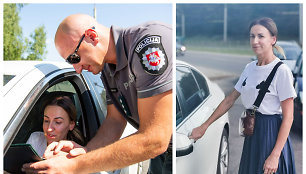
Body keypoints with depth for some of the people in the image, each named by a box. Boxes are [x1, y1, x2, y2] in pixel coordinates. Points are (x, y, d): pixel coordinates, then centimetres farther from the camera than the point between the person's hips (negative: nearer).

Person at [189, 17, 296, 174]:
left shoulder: (282, 71, -14)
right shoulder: (250, 67, 6)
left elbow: (288, 117, -16)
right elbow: (229, 100, 13)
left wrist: (275, 156, -21)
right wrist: (204, 126, 11)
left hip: (272, 133, -7)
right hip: (251, 133, 7)